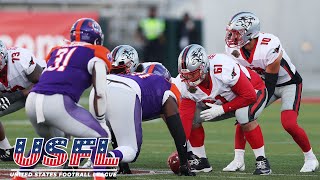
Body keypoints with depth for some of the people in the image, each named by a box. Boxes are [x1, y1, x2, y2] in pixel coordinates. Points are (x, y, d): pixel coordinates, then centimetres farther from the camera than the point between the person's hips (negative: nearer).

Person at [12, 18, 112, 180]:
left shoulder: (57, 51, 29)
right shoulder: (95, 55, 11)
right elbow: (99, 94, 4)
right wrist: (101, 121, 20)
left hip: (32, 101, 6)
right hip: (57, 104, -6)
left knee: (51, 139, 34)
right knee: (100, 136, 9)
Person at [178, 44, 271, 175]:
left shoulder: (223, 69, -40)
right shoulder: (187, 88, -21)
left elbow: (249, 96, -32)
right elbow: (184, 121, -23)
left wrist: (222, 109, -31)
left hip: (254, 91, -6)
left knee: (244, 116, -36)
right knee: (193, 117, -8)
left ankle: (262, 162, -22)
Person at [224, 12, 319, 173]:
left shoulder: (269, 47, -35)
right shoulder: (233, 49, -15)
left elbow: (270, 82, -29)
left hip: (289, 83, -6)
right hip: (265, 83, 6)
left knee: (289, 124, -21)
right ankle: (238, 160, -5)